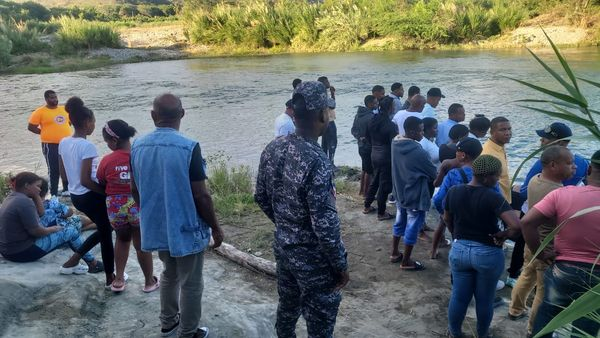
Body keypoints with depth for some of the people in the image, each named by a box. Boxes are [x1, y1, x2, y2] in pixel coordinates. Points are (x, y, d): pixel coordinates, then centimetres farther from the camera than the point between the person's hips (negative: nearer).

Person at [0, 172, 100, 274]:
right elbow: (36, 231, -21)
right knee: (71, 232, -3)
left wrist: (36, 195, 2)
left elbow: (40, 212, 14)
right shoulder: (24, 202, -22)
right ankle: (92, 263, 9)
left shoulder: (12, 197, 10)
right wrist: (53, 229, -3)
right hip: (23, 251, -10)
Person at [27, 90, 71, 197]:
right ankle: (54, 194, 5)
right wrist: (45, 133, -6)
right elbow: (31, 127, -6)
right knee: (54, 170, -3)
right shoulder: (40, 112, -7)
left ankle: (67, 190, 29)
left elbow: (70, 121, 23)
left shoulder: (64, 109, 7)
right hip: (51, 145, -5)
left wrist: (63, 131, 11)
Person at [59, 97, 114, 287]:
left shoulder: (63, 143, 3)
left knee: (103, 229, 25)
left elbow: (63, 174, 10)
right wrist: (107, 191, -13)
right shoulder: (87, 146, -22)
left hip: (75, 196, 8)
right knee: (106, 234, 7)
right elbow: (85, 180, -24)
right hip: (90, 197, -8)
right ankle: (110, 279, 17)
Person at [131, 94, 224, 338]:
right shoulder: (189, 148, -22)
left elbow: (134, 190, 6)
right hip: (187, 229, -6)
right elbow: (201, 195, -19)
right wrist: (215, 228, -6)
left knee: (169, 274, 27)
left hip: (156, 228, 6)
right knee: (190, 285, 12)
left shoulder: (138, 146, -4)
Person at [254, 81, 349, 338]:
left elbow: (261, 197, 7)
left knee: (287, 309, 26)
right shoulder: (317, 162, -29)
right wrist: (340, 265, -12)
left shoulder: (272, 149, -5)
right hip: (313, 259, -7)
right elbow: (325, 225, -26)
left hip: (283, 247, 7)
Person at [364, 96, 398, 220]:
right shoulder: (390, 125, -22)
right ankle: (381, 213, 14)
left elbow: (368, 137, 12)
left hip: (374, 154, 7)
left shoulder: (372, 121, 1)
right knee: (384, 184, 4)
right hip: (386, 156, -7)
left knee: (375, 180, 22)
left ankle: (367, 206, 32)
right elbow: (394, 143, -18)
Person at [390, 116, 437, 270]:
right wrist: (425, 176, 7)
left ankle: (394, 253, 36)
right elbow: (433, 173, -15)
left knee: (400, 223, 22)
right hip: (415, 196, -8)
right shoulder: (418, 152, -28)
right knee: (412, 228, 7)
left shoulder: (396, 144, -5)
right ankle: (406, 262, 19)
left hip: (399, 192, 8)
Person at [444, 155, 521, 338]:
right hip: (488, 254, -4)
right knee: (484, 300, 17)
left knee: (458, 297, 17)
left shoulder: (454, 191, -6)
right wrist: (503, 235, -11)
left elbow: (447, 219, 10)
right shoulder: (492, 197, -22)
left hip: (459, 250, 4)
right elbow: (517, 225, -30)